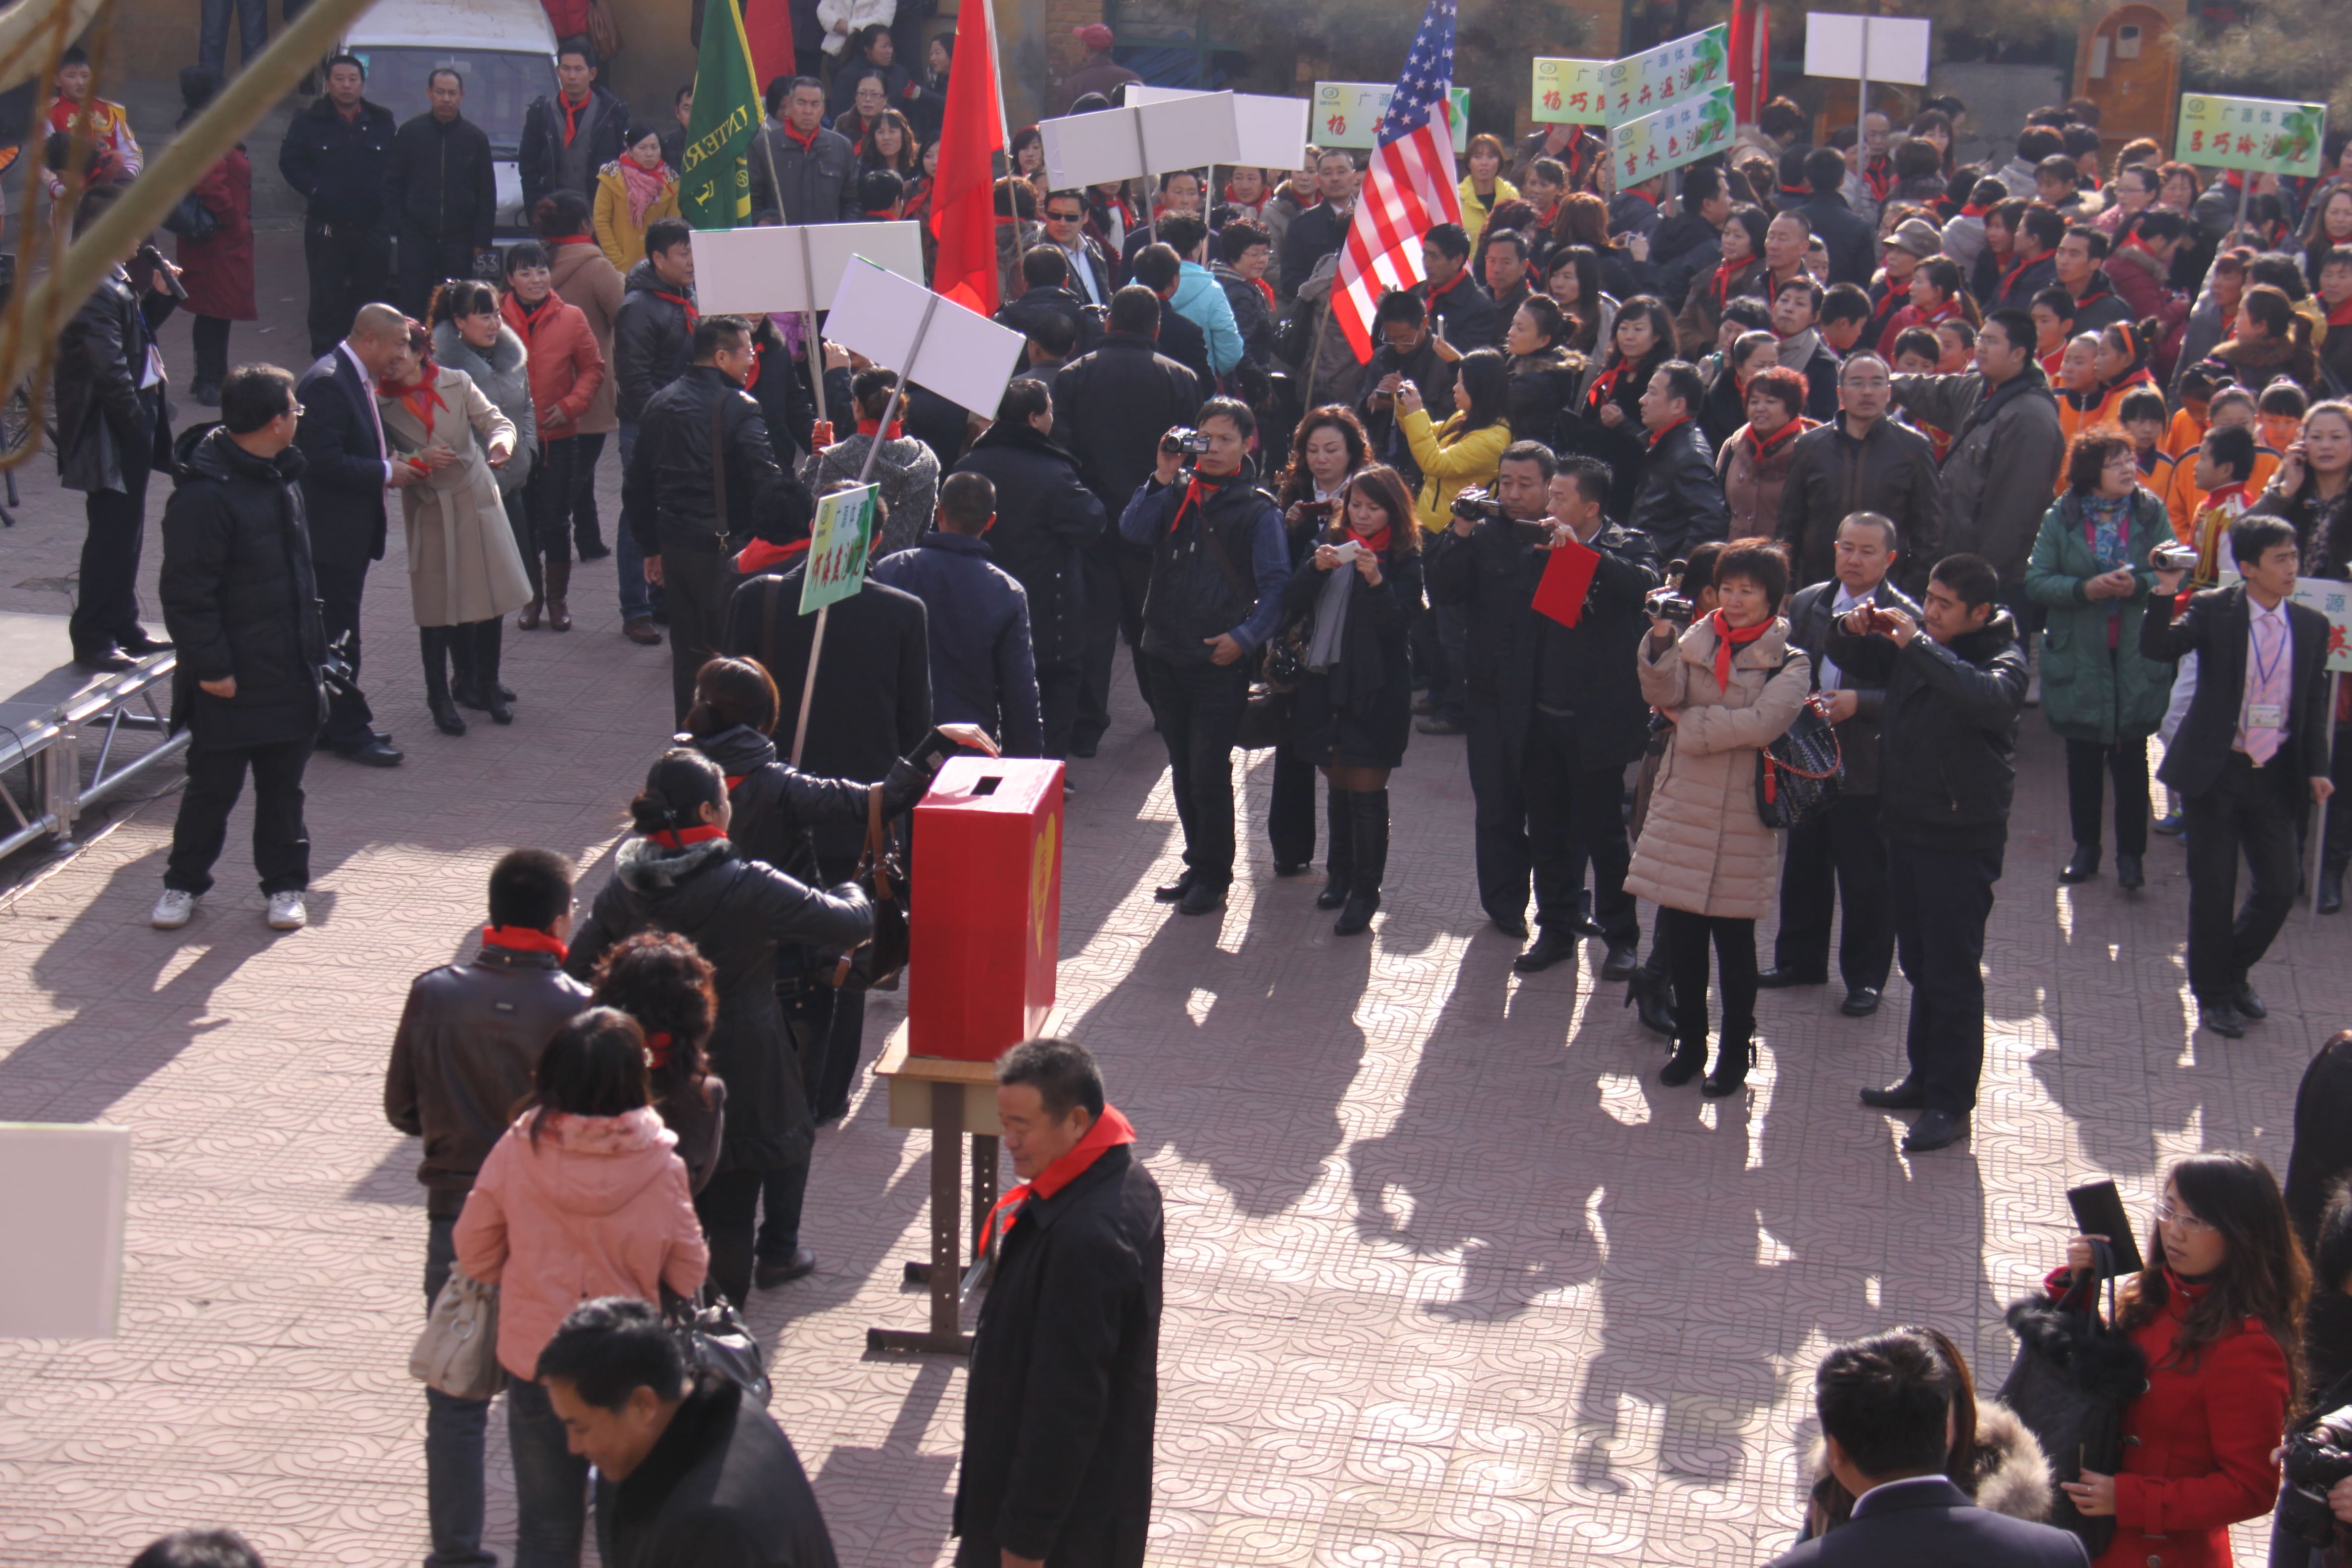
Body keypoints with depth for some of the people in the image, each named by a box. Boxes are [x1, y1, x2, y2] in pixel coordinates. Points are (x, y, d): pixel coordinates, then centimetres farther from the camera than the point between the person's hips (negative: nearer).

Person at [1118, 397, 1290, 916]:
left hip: (1221, 660, -5)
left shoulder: (1258, 509, -3)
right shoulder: (1177, 493, 8)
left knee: (1208, 771, -5)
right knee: (1183, 769, 13)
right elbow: (1133, 530, -8)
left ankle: (1213, 875, 8)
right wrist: (1162, 478, -15)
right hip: (1166, 653, 5)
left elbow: (1275, 585, -5)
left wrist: (1245, 637, -16)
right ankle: (1197, 862, 26)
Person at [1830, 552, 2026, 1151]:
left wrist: (1918, 645, -32)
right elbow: (1854, 663, 19)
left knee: (1953, 970, -4)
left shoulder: (2002, 659, -13)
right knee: (1919, 963, 17)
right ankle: (1925, 1077, 30)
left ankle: (1952, 1104, 2)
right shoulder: (1916, 644, 5)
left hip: (1963, 837, -7)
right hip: (1907, 825, 7)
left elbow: (1989, 697, -37)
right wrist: (1852, 631, -4)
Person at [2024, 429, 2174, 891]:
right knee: (2082, 758, 11)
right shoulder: (2061, 518, -2)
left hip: (2137, 658, -1)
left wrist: (2138, 585, -22)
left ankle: (2130, 854, 10)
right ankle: (2085, 849, 24)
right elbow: (2036, 581, -7)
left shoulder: (2151, 512, -1)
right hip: (2078, 658, 1)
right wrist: (2085, 589, -21)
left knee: (2131, 758, 3)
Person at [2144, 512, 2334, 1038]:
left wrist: (2317, 767, 3)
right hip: (2216, 772, -4)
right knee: (2213, 887, 3)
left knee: (2280, 887, 4)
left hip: (2275, 777, 4)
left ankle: (2235, 973, 30)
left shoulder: (2312, 625, 4)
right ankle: (2214, 994, 22)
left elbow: (2314, 703, 11)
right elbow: (2157, 648, -20)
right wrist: (2166, 595, -33)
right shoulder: (2213, 610, -8)